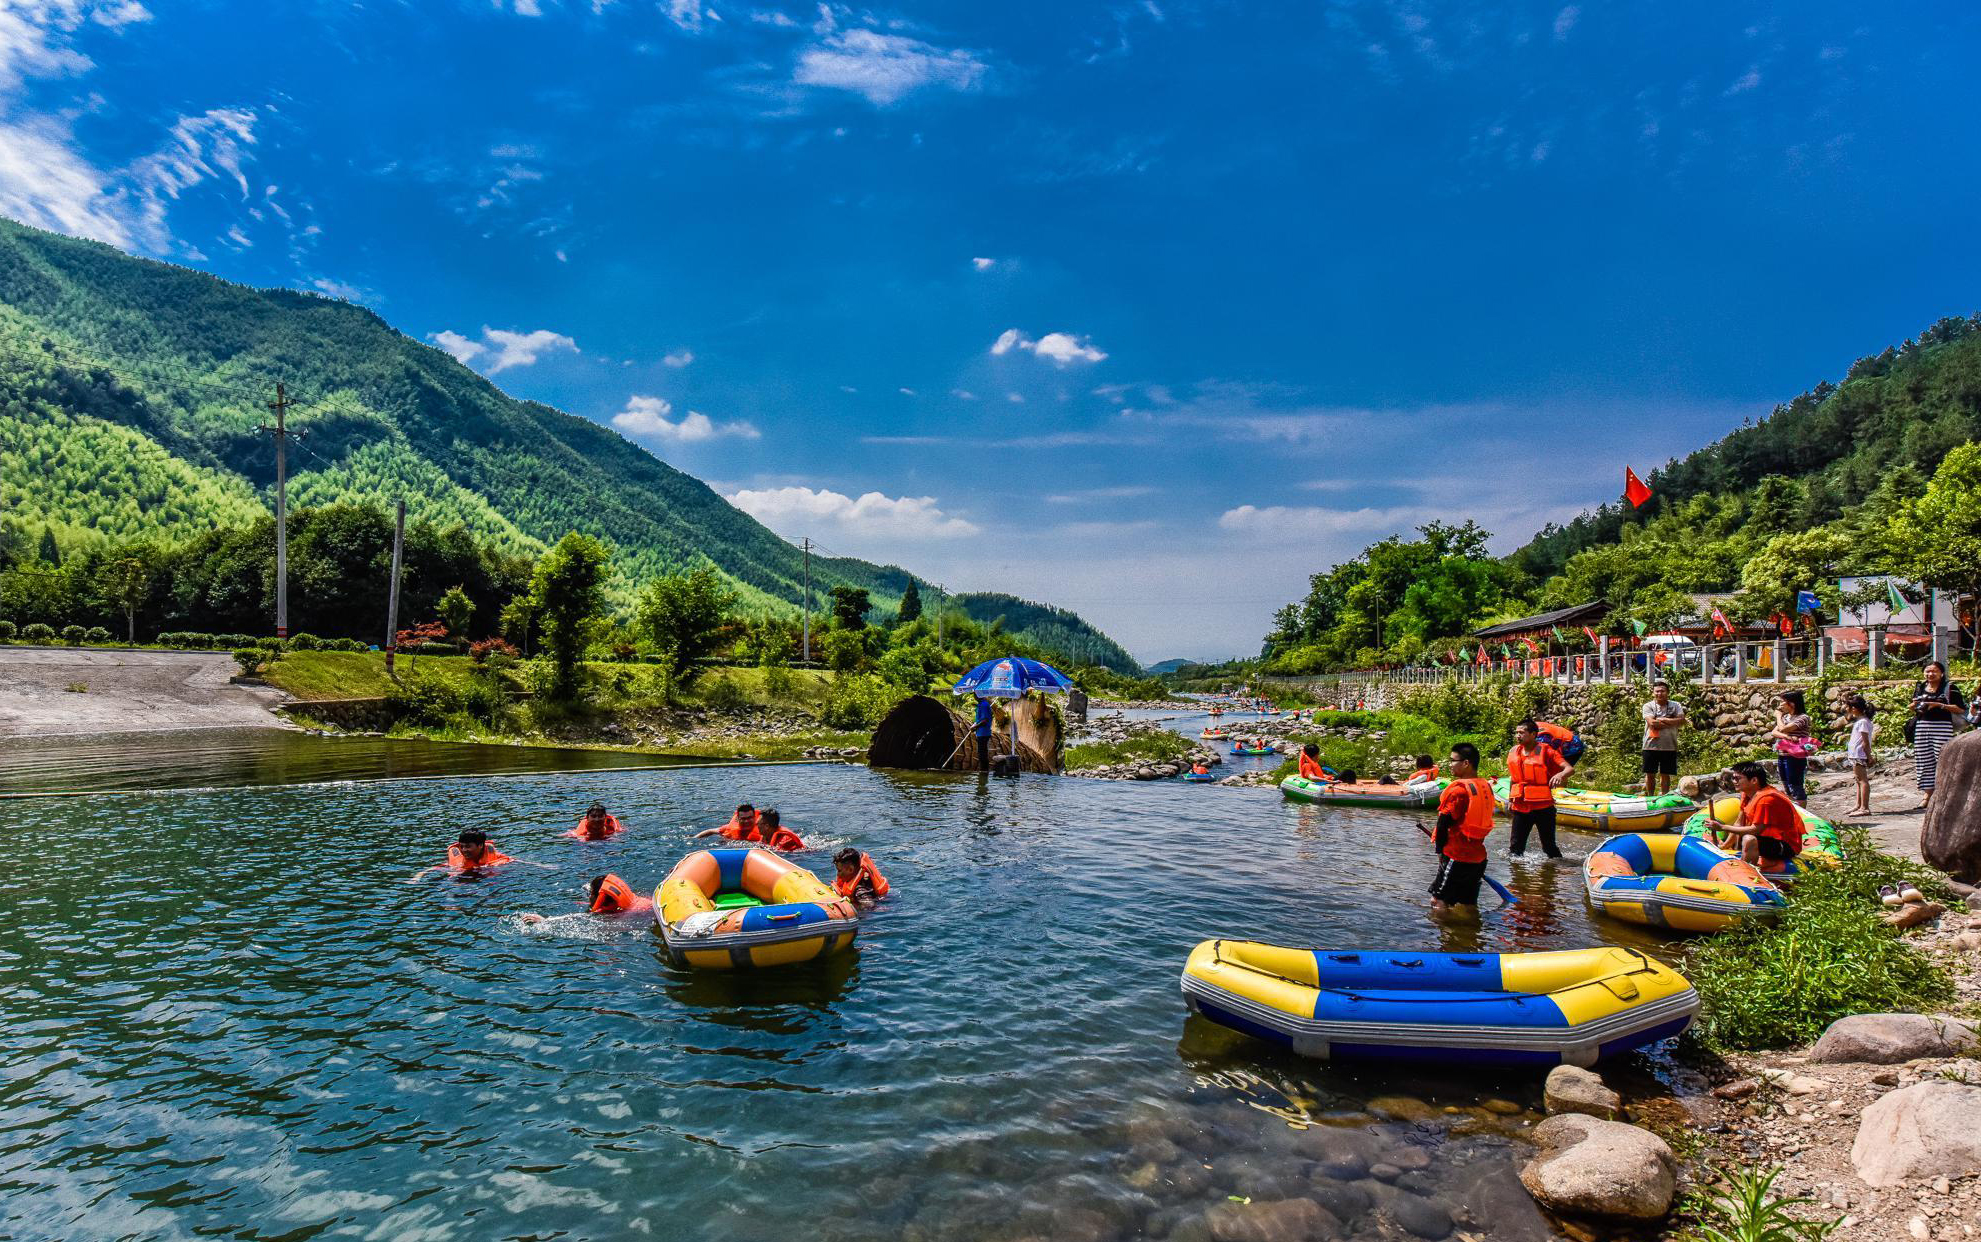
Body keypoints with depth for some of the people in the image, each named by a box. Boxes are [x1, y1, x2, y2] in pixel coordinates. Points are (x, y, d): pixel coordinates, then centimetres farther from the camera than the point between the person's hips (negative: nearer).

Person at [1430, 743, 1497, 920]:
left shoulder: (1459, 789, -17)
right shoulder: (1486, 787, 8)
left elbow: (1444, 823, -15)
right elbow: (1480, 821, 15)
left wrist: (1440, 850, -2)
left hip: (1457, 856, -8)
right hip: (1478, 856, 8)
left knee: (1438, 901, -3)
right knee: (1468, 905, 15)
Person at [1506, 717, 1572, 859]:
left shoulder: (1546, 751, -9)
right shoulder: (1513, 752, 6)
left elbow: (1570, 768, -17)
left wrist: (1560, 774, -38)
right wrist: (1510, 797, 20)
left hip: (1543, 806, -4)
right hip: (1520, 806, 4)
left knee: (1549, 846, 4)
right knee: (1516, 847, 7)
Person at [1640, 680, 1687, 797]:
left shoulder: (1675, 706, 7)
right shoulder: (1648, 706, 1)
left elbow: (1681, 721, -9)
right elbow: (1652, 723, -14)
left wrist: (1663, 719, -13)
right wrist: (1672, 723, -9)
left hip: (1669, 746, 1)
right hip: (1651, 746, -1)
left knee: (1666, 774, 8)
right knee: (1650, 774, 4)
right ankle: (1650, 797, 14)